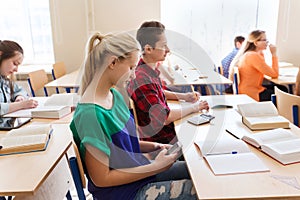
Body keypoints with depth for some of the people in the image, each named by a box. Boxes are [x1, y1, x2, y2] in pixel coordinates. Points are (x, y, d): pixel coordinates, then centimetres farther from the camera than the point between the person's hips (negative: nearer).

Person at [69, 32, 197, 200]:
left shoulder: (115, 95, -1)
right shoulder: (90, 114, -28)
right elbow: (101, 179, -22)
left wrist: (154, 146, -2)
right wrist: (155, 167, -20)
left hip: (138, 170, 8)